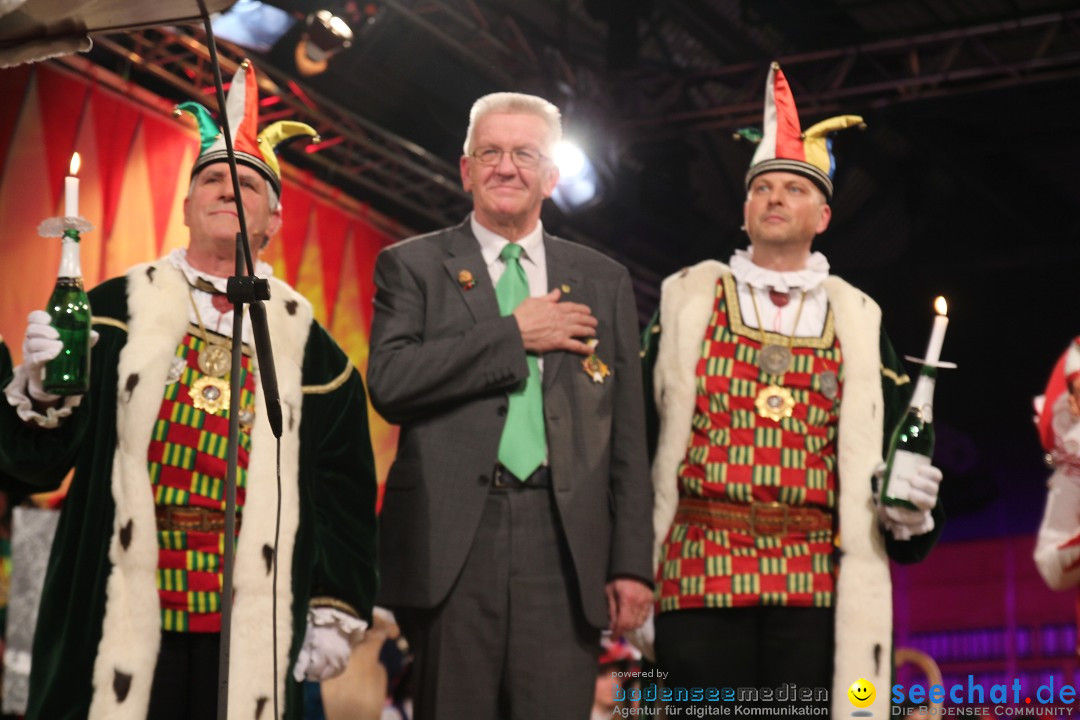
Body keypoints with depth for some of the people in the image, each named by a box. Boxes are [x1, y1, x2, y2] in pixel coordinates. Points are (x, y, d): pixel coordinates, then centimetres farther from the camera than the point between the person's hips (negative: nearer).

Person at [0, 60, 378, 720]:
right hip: (124, 620, -1)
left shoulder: (307, 344, 9)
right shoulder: (117, 310, 7)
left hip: (254, 632, 1)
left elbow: (344, 488, 11)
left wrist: (336, 610, 6)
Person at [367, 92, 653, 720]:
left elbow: (628, 436, 13)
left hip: (564, 544, 2)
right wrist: (514, 333, -7)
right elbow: (389, 383, -8)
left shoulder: (603, 281, 16)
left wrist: (632, 563, 5)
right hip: (450, 542, -1)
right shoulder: (413, 266, 10)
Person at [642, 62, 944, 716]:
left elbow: (889, 447, 15)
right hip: (700, 570, -1)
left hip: (816, 580, 1)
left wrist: (909, 507, -6)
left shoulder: (857, 320, 13)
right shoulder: (687, 299, 10)